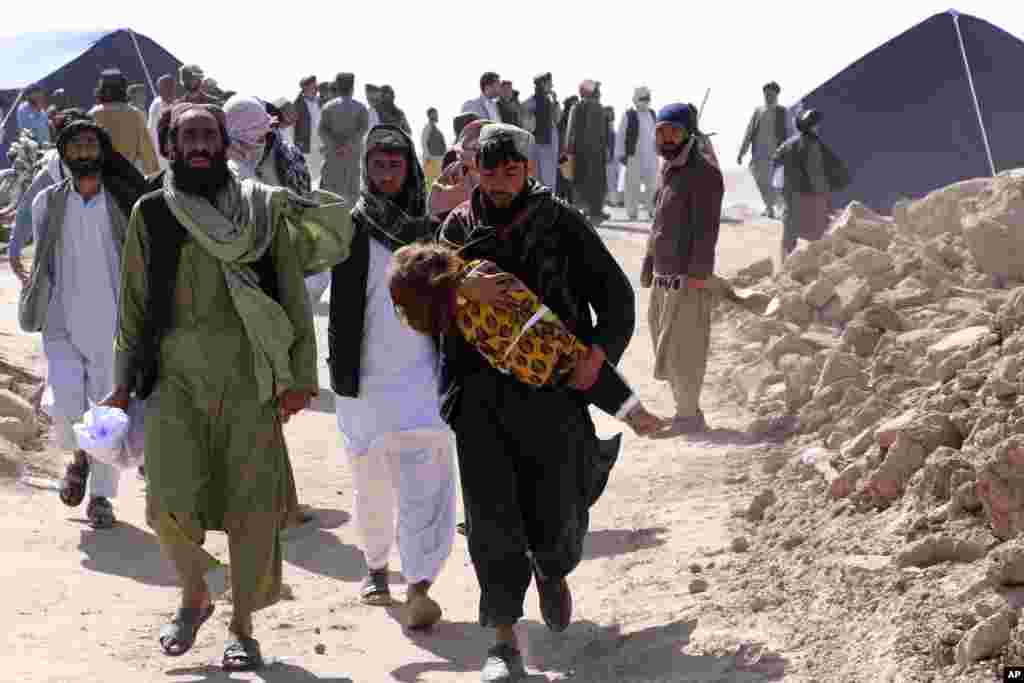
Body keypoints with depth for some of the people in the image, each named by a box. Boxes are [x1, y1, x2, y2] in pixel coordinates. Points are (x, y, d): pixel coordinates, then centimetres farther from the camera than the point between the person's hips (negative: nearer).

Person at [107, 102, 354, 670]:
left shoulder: (265, 209, 7)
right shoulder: (151, 214, 8)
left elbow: (291, 295, 5)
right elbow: (133, 304, 12)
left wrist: (300, 376, -2)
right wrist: (125, 382, 8)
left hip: (249, 380, 0)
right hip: (176, 378, 0)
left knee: (253, 507, -1)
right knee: (171, 505, -12)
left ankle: (242, 628, 16)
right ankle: (195, 593, 17)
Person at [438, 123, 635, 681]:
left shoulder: (561, 223, 1)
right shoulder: (458, 227, 7)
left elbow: (615, 293, 2)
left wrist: (600, 349, -15)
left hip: (553, 387, -1)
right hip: (481, 391, 1)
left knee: (556, 515, 2)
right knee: (492, 515, -5)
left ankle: (553, 572, 39)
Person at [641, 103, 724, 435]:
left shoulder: (703, 172, -12)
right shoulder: (669, 170, 15)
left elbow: (706, 227, -17)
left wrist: (698, 273, -21)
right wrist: (649, 262, 19)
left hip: (687, 278, -9)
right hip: (663, 276, 9)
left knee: (681, 348, -5)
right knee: (665, 343, 14)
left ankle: (689, 415, 4)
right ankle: (686, 411, 23)